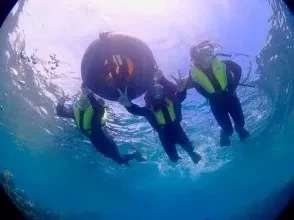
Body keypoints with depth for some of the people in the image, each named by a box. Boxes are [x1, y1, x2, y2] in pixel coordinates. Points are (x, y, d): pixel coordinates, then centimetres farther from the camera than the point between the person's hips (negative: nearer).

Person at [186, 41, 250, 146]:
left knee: (240, 122, 15)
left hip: (230, 97, 2)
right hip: (216, 104, -1)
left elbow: (238, 69, -3)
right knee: (228, 129, 2)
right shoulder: (194, 74, -22)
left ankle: (239, 128, 52)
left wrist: (234, 86, -7)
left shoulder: (220, 64, -19)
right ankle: (225, 132, 39)